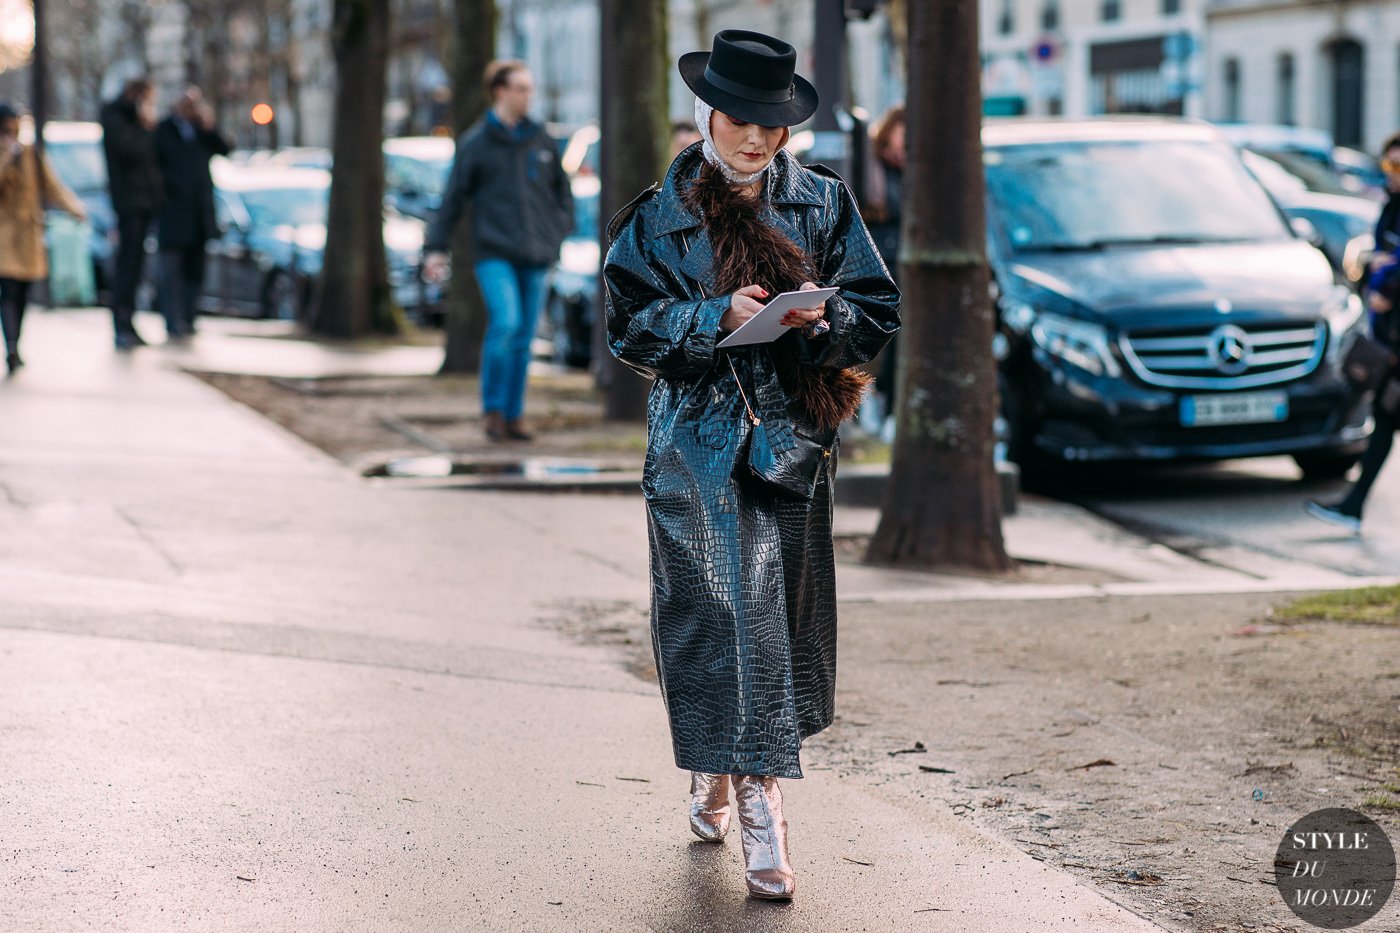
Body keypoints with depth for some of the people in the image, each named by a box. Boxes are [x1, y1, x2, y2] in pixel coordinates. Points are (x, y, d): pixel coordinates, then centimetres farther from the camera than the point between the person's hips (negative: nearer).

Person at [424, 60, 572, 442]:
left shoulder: (541, 141, 9)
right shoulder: (475, 143, -1)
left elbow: (561, 188, 22)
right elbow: (453, 197, 1)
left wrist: (560, 228, 7)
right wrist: (436, 248, -2)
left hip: (535, 255, 4)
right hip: (494, 253, -4)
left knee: (524, 337, 4)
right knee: (505, 322, -20)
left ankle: (513, 415, 14)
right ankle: (493, 408, -6)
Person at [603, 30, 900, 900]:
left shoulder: (823, 203, 7)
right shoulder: (660, 215, 4)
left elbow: (879, 307, 5)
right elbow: (632, 323, -2)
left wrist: (820, 319, -16)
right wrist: (719, 317, -17)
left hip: (791, 434, 1)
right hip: (696, 439, -1)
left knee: (780, 614, 1)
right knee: (715, 610, -7)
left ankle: (747, 780, 16)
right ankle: (756, 802, -3)